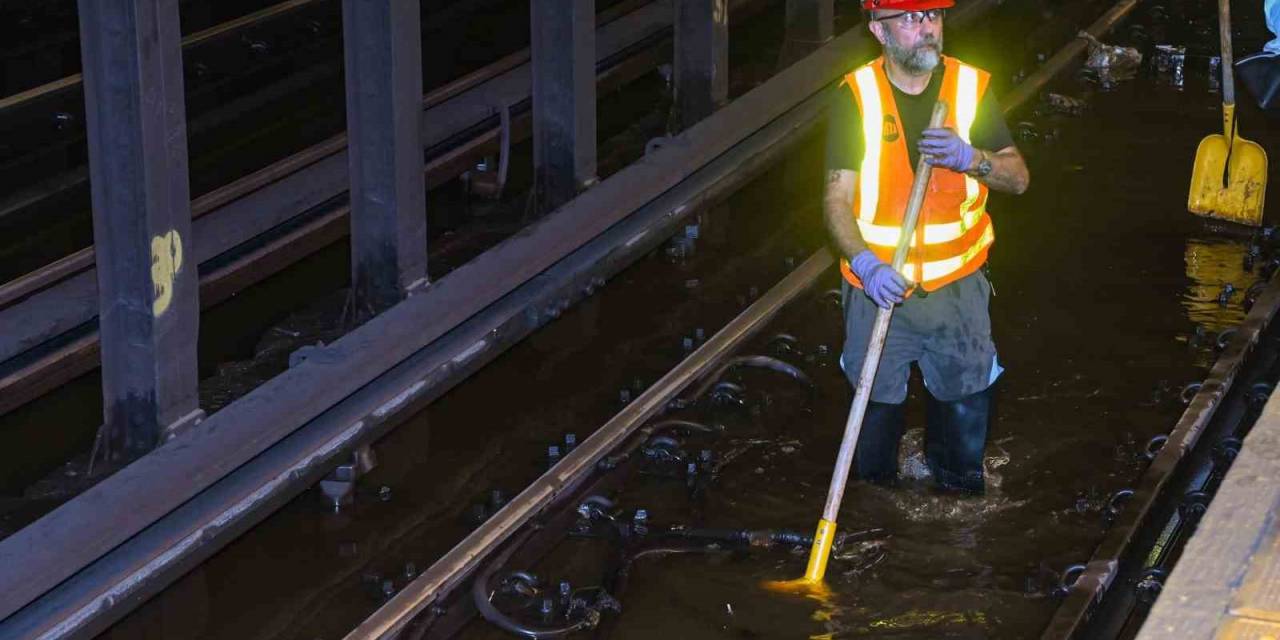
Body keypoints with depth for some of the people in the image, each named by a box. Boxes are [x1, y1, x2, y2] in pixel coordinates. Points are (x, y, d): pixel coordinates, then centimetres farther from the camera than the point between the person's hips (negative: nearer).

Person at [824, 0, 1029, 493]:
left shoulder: (971, 86, -2)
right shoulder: (856, 95, -8)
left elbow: (1018, 177, 0)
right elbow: (837, 199, -11)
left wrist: (969, 157, -21)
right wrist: (866, 264, -28)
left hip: (958, 286, 1)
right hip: (879, 285, -1)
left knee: (966, 401, 10)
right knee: (876, 404, 12)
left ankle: (957, 487, 34)